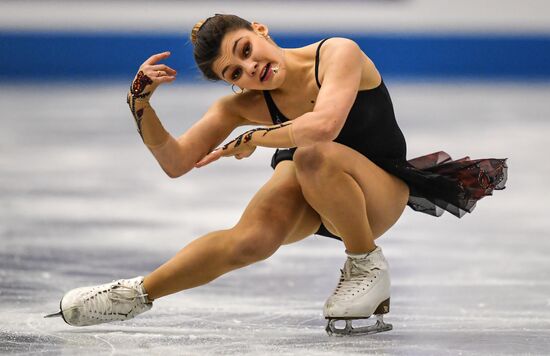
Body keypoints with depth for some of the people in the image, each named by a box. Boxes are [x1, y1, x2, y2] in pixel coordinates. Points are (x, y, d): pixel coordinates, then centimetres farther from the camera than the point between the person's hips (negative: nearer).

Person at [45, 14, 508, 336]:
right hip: (313, 198, 4)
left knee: (311, 155, -36)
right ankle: (137, 295, -13)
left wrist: (250, 140, -25)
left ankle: (368, 267, -16)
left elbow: (324, 126, -39)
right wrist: (140, 104, -24)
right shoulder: (246, 104, -8)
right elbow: (176, 162, -9)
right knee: (253, 238, -30)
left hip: (384, 192, -4)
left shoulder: (338, 55, -21)